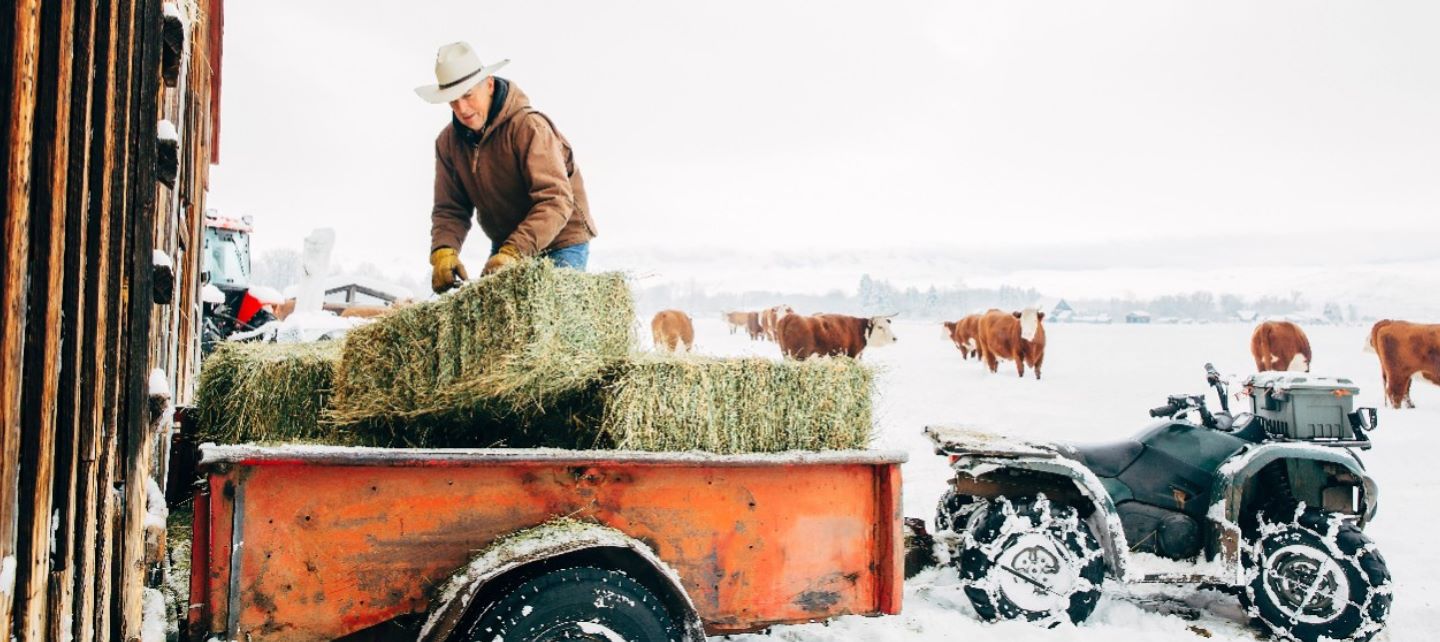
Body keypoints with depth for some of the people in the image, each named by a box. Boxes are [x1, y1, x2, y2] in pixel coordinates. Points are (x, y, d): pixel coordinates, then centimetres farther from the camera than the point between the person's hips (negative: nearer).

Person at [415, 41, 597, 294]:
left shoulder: (529, 126, -21)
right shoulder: (448, 142, -1)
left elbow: (556, 201, -28)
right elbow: (450, 209, 0)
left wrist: (513, 253, -39)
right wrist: (443, 251, -22)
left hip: (560, 244, -5)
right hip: (505, 247, 6)